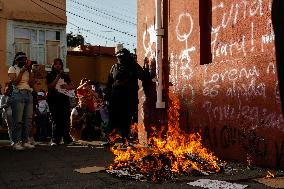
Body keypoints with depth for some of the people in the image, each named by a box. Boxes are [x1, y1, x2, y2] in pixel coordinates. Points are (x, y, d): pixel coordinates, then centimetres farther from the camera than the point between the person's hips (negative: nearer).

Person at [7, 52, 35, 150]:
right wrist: (22, 71, -8)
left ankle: (25, 141, 8)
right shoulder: (12, 69, 6)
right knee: (18, 120, -9)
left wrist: (29, 70, 3)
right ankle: (16, 142, -4)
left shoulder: (27, 70, 19)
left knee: (28, 120, 2)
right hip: (18, 94, -5)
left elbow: (32, 84, 8)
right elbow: (15, 82, -9)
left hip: (29, 94, 5)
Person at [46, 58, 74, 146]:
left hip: (64, 99, 2)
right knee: (56, 120, -4)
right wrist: (58, 76, -9)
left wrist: (66, 86, -7)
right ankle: (55, 140, 0)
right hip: (54, 100, -2)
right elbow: (50, 86, -5)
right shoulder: (50, 75, 10)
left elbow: (71, 86, 15)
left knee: (66, 119, -7)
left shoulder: (65, 75, 18)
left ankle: (66, 138, -3)